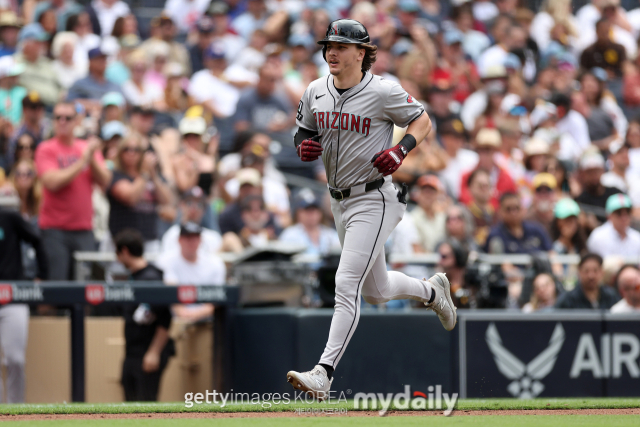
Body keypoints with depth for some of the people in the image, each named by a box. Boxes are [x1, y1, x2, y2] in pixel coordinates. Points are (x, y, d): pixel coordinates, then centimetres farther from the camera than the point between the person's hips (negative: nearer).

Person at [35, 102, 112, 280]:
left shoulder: (88, 148, 13)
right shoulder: (46, 149, 0)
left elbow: (104, 181, 4)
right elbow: (52, 182, -13)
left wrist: (92, 158, -11)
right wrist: (82, 161, -11)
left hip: (84, 228, 4)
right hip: (55, 230, -4)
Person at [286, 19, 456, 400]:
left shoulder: (383, 92, -13)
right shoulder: (316, 92, 5)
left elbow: (423, 122, -3)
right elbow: (303, 132, 18)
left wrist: (401, 149, -21)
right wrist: (304, 146, -6)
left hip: (374, 201, -8)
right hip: (340, 202, 8)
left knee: (347, 285, -18)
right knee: (376, 291, 21)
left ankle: (324, 374, -22)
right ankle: (432, 290, 50)